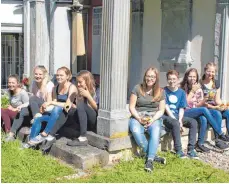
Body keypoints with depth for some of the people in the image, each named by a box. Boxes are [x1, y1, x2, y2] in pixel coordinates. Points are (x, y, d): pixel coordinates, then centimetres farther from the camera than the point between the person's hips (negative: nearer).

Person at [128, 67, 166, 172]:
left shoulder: (160, 92, 10)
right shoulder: (137, 88, 5)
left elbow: (161, 110, 6)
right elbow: (131, 107, 2)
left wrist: (152, 119, -12)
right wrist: (139, 118, -14)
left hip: (154, 118, 1)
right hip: (138, 117, -1)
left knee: (155, 131, -35)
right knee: (135, 131, -35)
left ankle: (150, 160, -38)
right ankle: (153, 156, -24)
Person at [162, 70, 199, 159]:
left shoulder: (181, 92, 10)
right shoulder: (164, 91, -1)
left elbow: (182, 108, 5)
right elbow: (166, 107, -8)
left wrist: (180, 120, -13)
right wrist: (176, 120, -16)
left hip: (178, 116, 4)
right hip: (166, 116, -4)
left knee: (193, 122, -20)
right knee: (175, 124, -36)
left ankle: (191, 150, -20)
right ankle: (178, 150, -25)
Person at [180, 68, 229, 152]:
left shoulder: (198, 88, 13)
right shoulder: (182, 88, -3)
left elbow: (201, 103, 13)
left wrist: (203, 102, -10)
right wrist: (192, 91, -12)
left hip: (197, 112, 5)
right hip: (185, 112, -5)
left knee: (204, 119, -31)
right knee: (204, 110, -30)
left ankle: (200, 144, -25)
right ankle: (221, 134, -23)